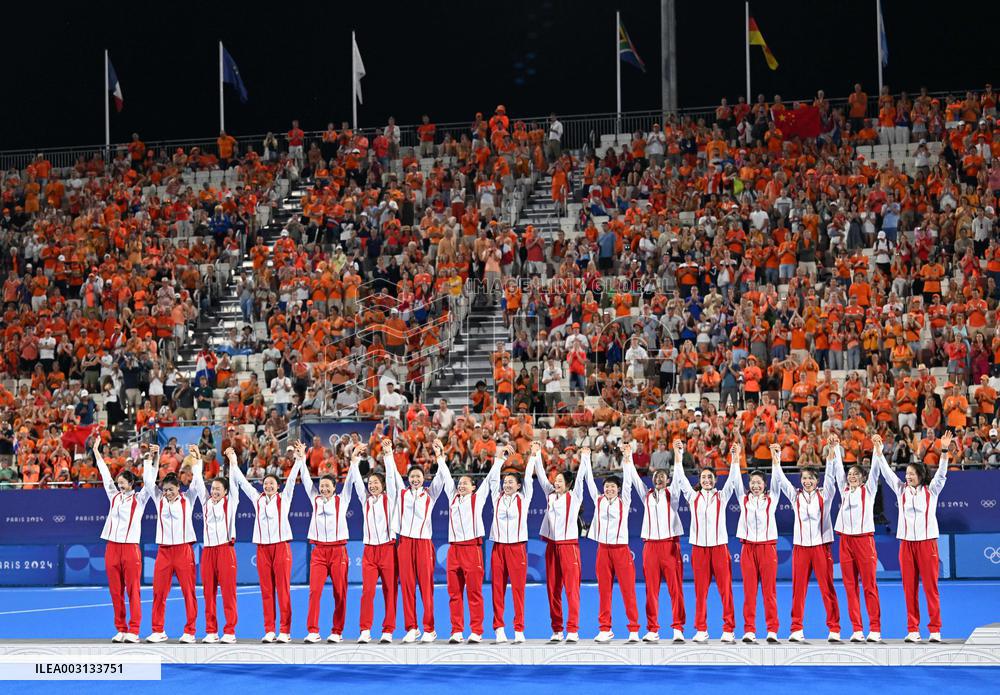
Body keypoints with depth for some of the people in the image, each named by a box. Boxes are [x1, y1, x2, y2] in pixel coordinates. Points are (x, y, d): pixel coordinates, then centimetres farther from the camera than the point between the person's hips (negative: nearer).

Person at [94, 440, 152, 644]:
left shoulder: (139, 498, 3)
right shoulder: (114, 496, 14)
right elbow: (105, 475, 17)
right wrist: (96, 451, 20)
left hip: (130, 547, -5)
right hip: (112, 547, 5)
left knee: (133, 590, -6)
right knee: (115, 591, 5)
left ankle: (133, 631, -8)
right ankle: (121, 629, 10)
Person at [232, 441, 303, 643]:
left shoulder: (284, 498, 6)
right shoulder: (257, 499, 13)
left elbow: (291, 479, -2)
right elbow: (242, 482, 15)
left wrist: (299, 460, -11)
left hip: (281, 546, -3)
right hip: (262, 548, 3)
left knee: (283, 589, -5)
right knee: (266, 591, 1)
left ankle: (285, 631, -5)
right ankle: (269, 631, 3)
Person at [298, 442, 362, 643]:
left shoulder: (342, 500, 8)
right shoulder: (315, 500, 12)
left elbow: (349, 481, 1)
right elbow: (306, 480, 10)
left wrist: (354, 461, -7)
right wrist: (302, 459, 5)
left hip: (338, 550, -1)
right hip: (319, 551, 1)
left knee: (340, 593, -1)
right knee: (314, 591, -11)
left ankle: (337, 632, 7)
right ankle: (312, 631, -13)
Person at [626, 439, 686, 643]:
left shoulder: (672, 493, 10)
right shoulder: (646, 495, 17)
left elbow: (678, 476, -2)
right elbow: (633, 477, 13)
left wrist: (678, 453, -12)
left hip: (670, 544, -3)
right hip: (650, 544, 3)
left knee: (675, 587, -7)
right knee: (651, 589, 1)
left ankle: (678, 628, -7)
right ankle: (652, 630, 3)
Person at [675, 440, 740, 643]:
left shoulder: (722, 496, 9)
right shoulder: (693, 496, 11)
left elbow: (732, 480, -1)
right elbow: (681, 479, 4)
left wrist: (735, 457, -12)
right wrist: (678, 458, -3)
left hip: (719, 546, -1)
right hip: (699, 547, 1)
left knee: (725, 588, -5)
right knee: (700, 590, 0)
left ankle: (728, 629, -3)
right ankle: (701, 630, 5)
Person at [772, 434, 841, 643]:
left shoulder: (824, 495, 5)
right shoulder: (795, 496, 10)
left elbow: (831, 475, -5)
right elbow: (780, 480, 5)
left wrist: (832, 450, -16)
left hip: (822, 545, -2)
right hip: (800, 547, 2)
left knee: (827, 588, -3)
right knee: (798, 588, 0)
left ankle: (834, 629, -1)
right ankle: (796, 629, 3)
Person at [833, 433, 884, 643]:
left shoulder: (868, 489, 8)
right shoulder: (845, 490, 16)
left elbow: (875, 470, -2)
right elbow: (837, 469, 16)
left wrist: (877, 448, -12)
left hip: (864, 539, -4)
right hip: (845, 540, 4)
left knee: (869, 585, -5)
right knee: (850, 586, 1)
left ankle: (875, 629, -5)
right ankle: (856, 630, 3)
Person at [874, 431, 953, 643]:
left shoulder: (931, 490, 3)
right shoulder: (901, 490, 11)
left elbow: (941, 473, -8)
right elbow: (886, 472, 8)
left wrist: (944, 451, -22)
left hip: (927, 542, -3)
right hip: (906, 543, 3)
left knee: (930, 586, -4)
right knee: (909, 587, 1)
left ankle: (935, 629, -3)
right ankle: (913, 630, 5)